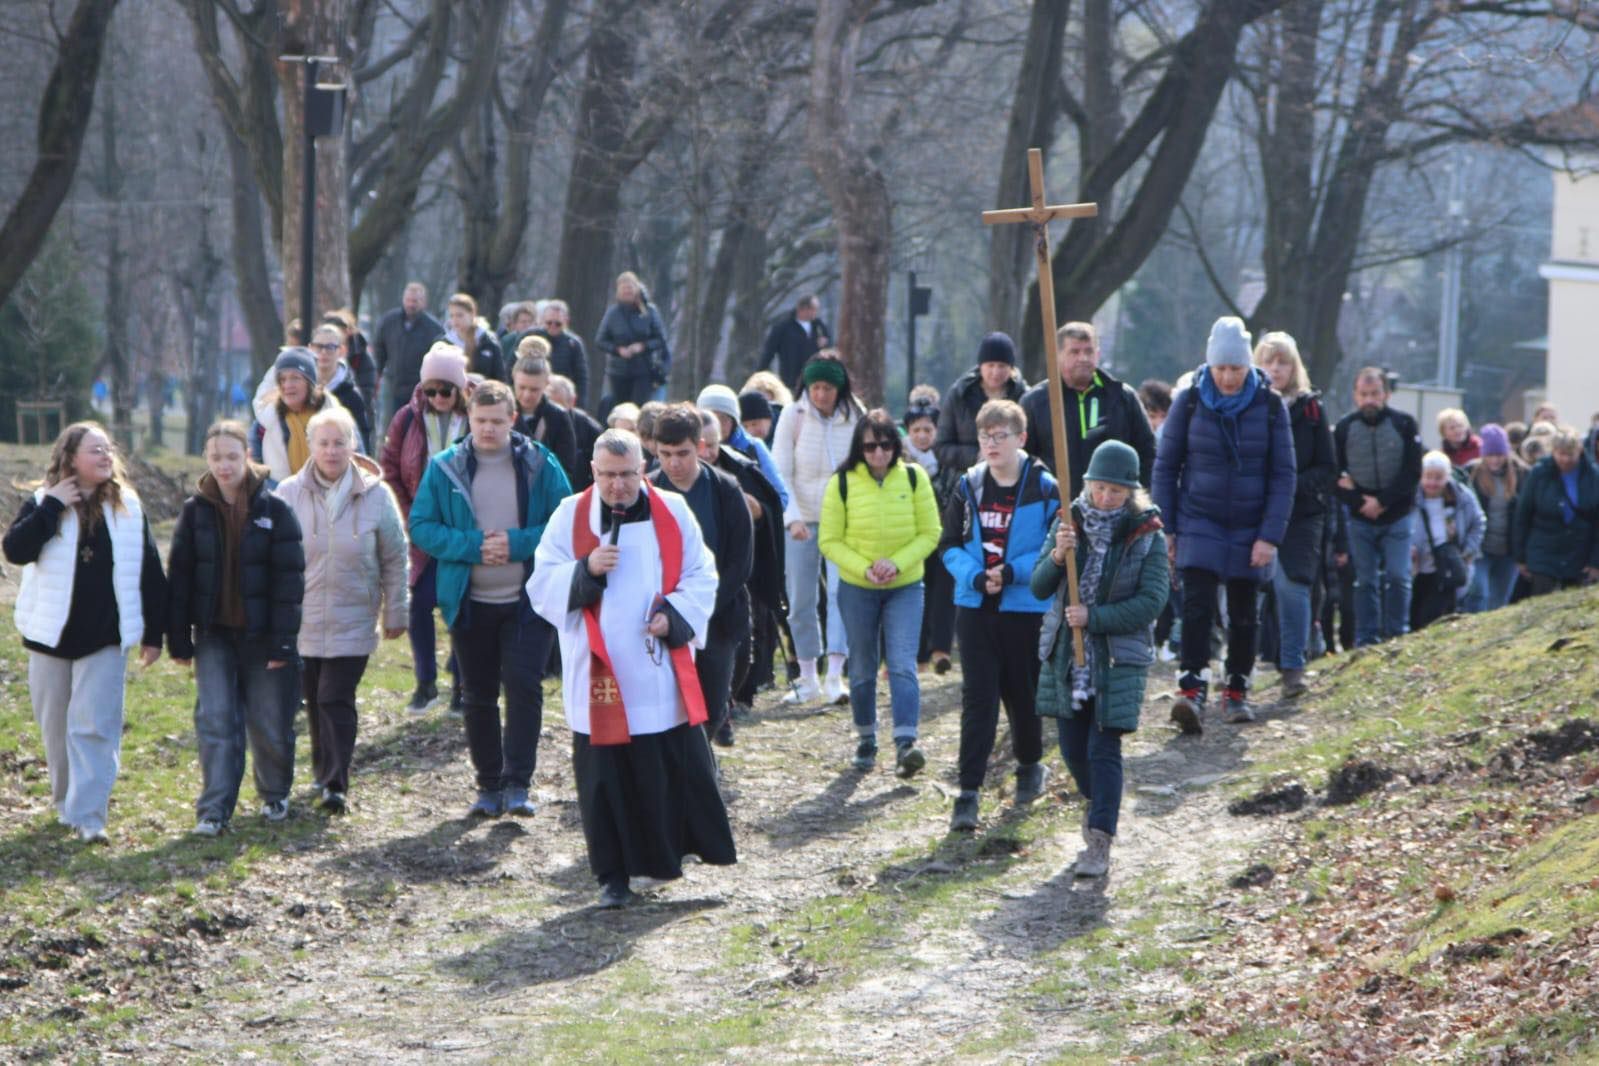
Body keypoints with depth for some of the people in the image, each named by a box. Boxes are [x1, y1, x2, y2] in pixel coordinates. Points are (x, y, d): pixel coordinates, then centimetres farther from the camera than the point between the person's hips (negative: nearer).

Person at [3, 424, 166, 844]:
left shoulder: (128, 508, 1)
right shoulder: (43, 504, -3)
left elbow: (149, 571, 4)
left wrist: (153, 633, 1)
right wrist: (53, 507, -24)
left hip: (105, 637, -1)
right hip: (51, 635, 1)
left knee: (94, 727, -8)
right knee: (56, 726, 12)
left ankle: (88, 816, -10)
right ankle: (66, 801, 29)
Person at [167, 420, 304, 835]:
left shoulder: (274, 510, -6)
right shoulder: (196, 511, 1)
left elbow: (289, 578, -7)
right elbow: (181, 576, 3)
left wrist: (282, 640, -11)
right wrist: (179, 640, 0)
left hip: (261, 633, -1)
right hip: (214, 634, 2)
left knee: (269, 723, 7)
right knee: (215, 721, -6)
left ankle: (275, 794, 30)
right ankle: (214, 809, -5)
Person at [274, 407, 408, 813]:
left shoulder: (376, 495, -3)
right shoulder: (290, 494, -2)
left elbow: (394, 560, 5)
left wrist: (395, 613, 6)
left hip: (353, 622, -2)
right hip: (302, 619, 2)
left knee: (336, 700, -10)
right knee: (315, 700, 10)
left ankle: (336, 783, -9)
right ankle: (323, 769, 29)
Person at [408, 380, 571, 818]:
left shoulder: (540, 464, -3)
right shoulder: (445, 467, 0)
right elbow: (421, 527, -2)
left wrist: (518, 543, -17)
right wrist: (473, 546, -16)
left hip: (528, 601, -2)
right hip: (470, 601, 2)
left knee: (523, 685, -11)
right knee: (478, 696, 8)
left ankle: (518, 783, -6)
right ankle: (489, 785, 18)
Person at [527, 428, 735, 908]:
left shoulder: (672, 512, 4)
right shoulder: (570, 516, 1)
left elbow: (701, 577, 7)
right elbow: (541, 587, -2)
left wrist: (674, 615, -11)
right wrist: (586, 570, -19)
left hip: (662, 674, 1)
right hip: (598, 676, -1)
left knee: (680, 770, 4)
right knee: (606, 780, 2)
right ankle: (614, 877, 11)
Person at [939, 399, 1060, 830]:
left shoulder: (1043, 489, -6)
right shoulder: (968, 487, 5)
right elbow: (950, 545, 6)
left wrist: (1013, 572, -19)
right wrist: (977, 576, -13)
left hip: (1026, 607, -2)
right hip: (974, 606, 2)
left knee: (1023, 694, 11)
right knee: (977, 698, -4)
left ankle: (1029, 764, 37)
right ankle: (969, 791, -7)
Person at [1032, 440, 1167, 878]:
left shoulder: (1148, 537, -8)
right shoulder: (1069, 523, 1)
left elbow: (1151, 602, -13)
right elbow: (1039, 587, -2)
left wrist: (1094, 617, -20)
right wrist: (1057, 556, -23)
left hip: (1119, 659, -4)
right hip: (1066, 655, 4)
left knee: (1104, 749, -9)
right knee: (1073, 747, 14)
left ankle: (1100, 844, -7)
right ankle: (1098, 802, 42)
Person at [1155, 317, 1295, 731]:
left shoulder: (1269, 405, -5)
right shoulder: (1189, 401, -4)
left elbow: (1283, 475, -3)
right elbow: (1165, 465, 3)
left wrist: (1270, 535, -10)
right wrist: (1165, 528, -1)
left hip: (1250, 529, 1)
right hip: (1199, 523, -1)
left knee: (1243, 614, 9)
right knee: (1197, 604, -16)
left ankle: (1237, 690, 23)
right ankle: (1191, 689, -22)